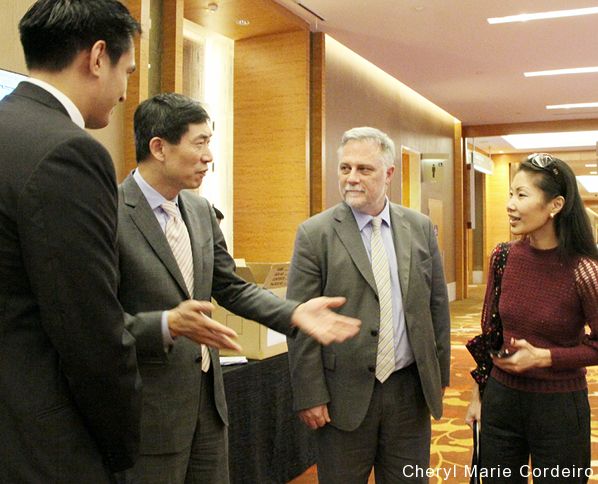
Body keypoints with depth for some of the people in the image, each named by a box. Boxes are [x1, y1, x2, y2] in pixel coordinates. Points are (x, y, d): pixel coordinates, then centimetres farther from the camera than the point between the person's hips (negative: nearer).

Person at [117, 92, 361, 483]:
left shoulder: (201, 210, 5)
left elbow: (231, 288, 10)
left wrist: (295, 314, -2)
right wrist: (168, 324, -31)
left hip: (208, 397, 7)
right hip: (150, 407, -7)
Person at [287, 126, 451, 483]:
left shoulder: (421, 228, 4)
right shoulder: (315, 234, -7)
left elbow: (437, 306, 9)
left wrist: (440, 376, 9)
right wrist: (310, 396, -10)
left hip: (410, 389, 3)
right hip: (346, 394, -3)